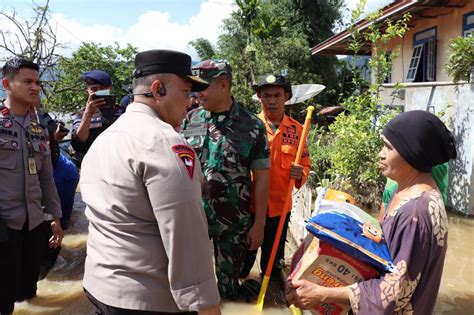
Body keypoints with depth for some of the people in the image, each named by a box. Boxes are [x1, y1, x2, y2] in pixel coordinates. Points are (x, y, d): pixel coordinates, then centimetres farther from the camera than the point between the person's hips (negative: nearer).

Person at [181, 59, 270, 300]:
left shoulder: (252, 126, -8)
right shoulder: (189, 121, -1)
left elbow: (261, 177, -5)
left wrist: (258, 225, -6)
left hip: (234, 223, -2)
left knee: (228, 283, 16)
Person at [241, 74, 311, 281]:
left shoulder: (297, 129, 1)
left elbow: (305, 164, 8)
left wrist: (300, 174, -14)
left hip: (280, 207, 2)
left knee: (273, 262, 20)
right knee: (243, 260, 15)